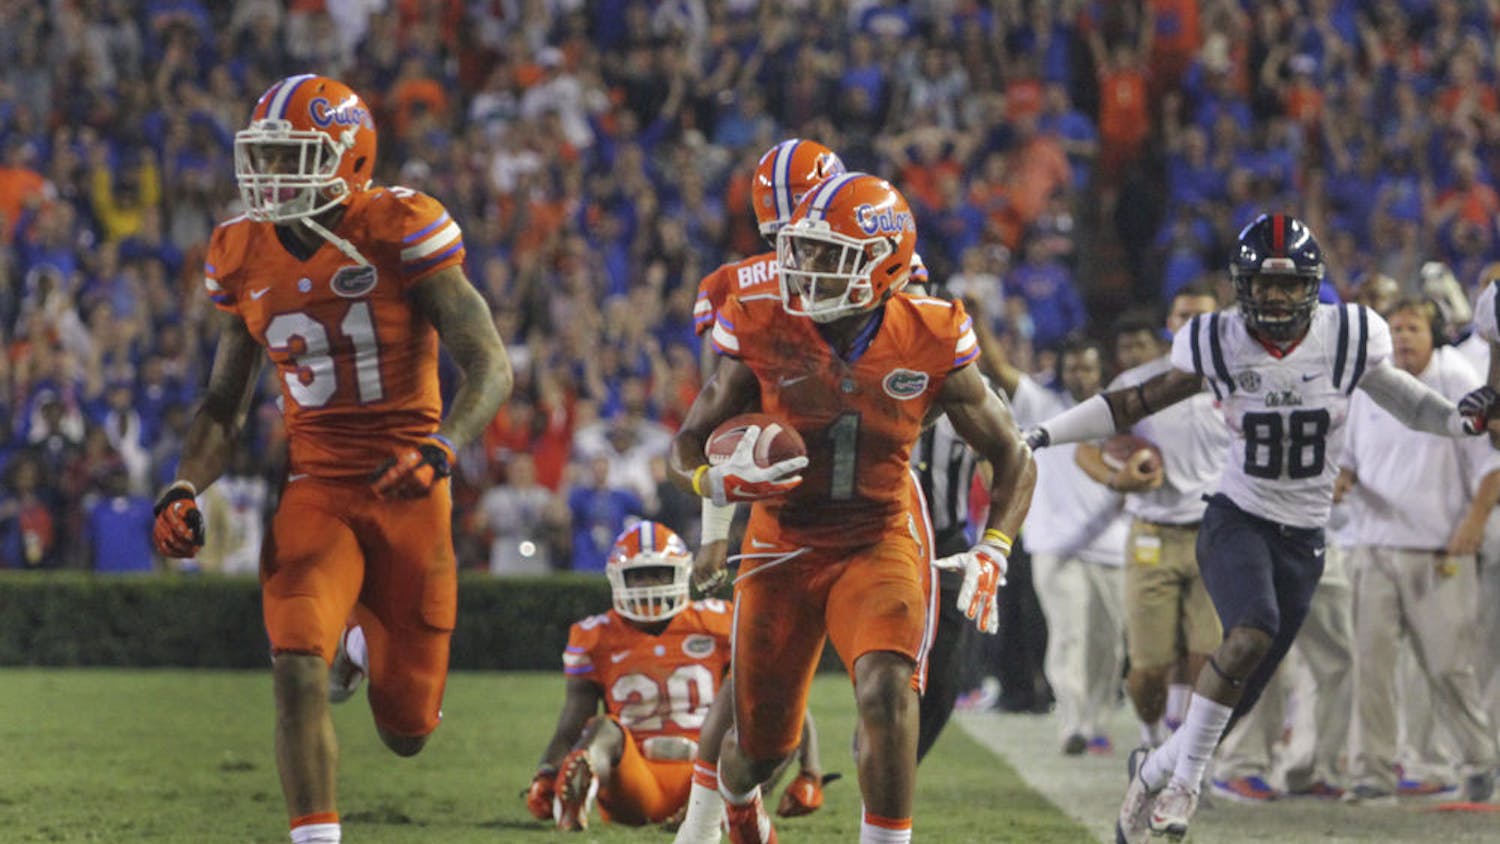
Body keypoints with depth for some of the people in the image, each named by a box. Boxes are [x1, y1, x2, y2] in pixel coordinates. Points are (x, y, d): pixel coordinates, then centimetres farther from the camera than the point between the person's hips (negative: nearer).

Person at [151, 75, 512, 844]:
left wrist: (440, 450, -29)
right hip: (315, 486, 2)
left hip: (407, 492, -2)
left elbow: (489, 365, -13)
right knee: (298, 673, -22)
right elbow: (225, 400, 16)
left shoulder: (401, 230, -11)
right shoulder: (243, 255, 4)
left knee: (406, 732, 7)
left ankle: (365, 645, 42)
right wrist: (184, 491, 0)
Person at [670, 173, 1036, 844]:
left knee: (886, 689, -30)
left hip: (879, 540, -1)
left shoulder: (929, 344, -11)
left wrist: (992, 554, -13)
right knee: (761, 747, 11)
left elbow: (1012, 459, 1)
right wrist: (718, 481, -25)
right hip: (783, 548, 1)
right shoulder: (764, 334, -11)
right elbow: (686, 447, -2)